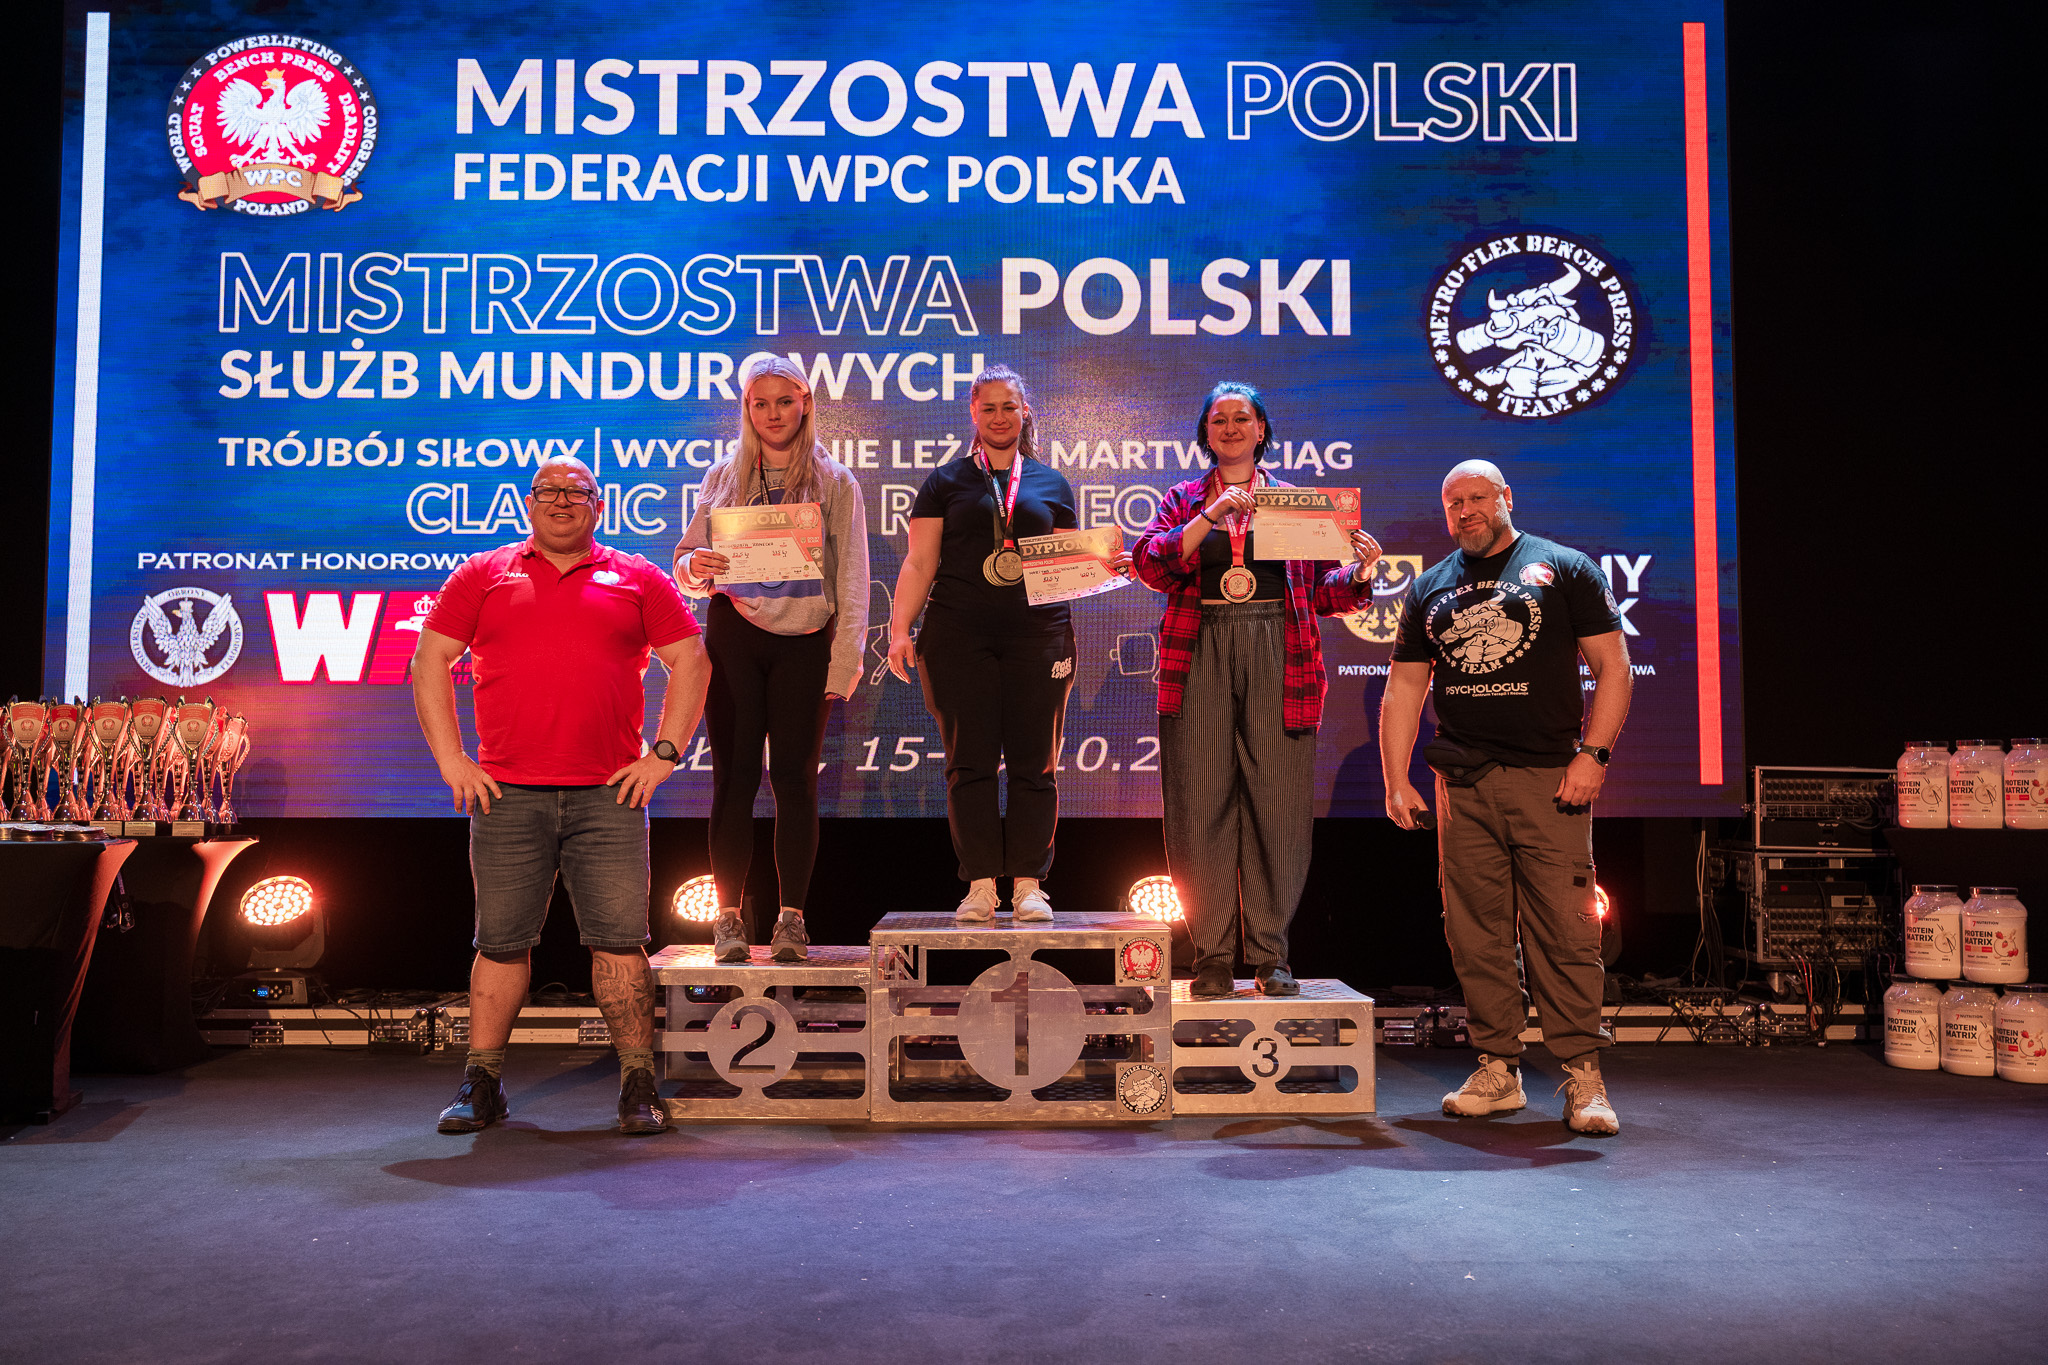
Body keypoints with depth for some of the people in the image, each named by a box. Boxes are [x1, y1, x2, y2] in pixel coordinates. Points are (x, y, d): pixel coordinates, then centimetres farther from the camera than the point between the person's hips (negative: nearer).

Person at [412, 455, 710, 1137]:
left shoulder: (637, 579, 11)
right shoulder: (483, 574, 12)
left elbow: (690, 663, 10)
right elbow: (430, 662, 10)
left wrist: (663, 754, 1)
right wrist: (451, 759, 1)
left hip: (609, 796, 0)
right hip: (506, 794, 1)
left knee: (619, 940, -1)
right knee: (501, 942, 6)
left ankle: (638, 1083, 7)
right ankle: (481, 1083, 18)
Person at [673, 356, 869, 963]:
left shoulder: (836, 483, 6)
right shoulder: (724, 478, 11)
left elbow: (852, 581, 1)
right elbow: (688, 564, 12)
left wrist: (844, 663, -8)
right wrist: (696, 566, -12)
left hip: (804, 642, -1)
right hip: (733, 639, 1)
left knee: (794, 775, -2)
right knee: (735, 773, 0)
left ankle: (791, 918, 5)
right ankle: (729, 918, 5)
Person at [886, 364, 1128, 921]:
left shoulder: (1051, 483, 18)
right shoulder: (947, 482, 13)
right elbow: (920, 564, 7)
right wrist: (899, 629, -4)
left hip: (1038, 631, 1)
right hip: (959, 634, -1)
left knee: (1035, 762, -1)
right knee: (969, 761, -2)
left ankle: (1029, 882, 6)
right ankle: (980, 883, 5)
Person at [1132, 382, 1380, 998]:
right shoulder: (1184, 500, 16)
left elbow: (1320, 589, 15)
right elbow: (1151, 563, -2)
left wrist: (1358, 572, -5)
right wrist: (1212, 515, -11)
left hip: (1279, 658, 0)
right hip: (1201, 656, 0)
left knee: (1276, 803, -3)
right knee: (1202, 805, -4)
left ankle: (1271, 956, 6)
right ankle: (1213, 957, 3)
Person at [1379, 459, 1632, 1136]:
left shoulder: (1564, 569, 6)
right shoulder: (1430, 587, 16)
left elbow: (1613, 667, 2)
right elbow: (1403, 689, 16)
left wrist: (1591, 755, -10)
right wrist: (1396, 780, 7)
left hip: (1549, 776, -3)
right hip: (1463, 782, 4)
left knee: (1565, 931, -6)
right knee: (1475, 933, 4)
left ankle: (1582, 1074, 2)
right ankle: (1497, 1068, 13)